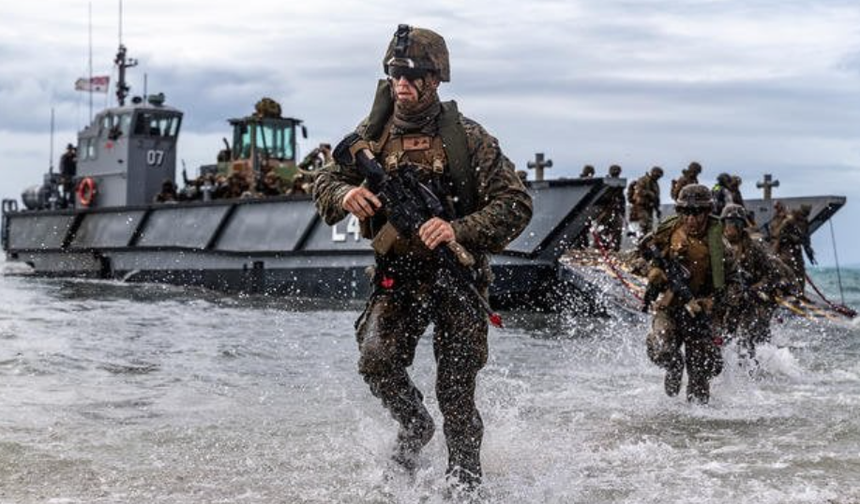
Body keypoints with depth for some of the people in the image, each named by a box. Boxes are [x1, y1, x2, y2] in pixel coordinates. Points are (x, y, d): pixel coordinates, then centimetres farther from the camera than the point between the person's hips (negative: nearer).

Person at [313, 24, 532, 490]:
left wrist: (459, 229, -29)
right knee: (376, 359, -17)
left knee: (456, 393, 0)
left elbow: (516, 205, -13)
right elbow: (324, 184, 7)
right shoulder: (372, 135, 0)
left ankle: (464, 479, 23)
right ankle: (414, 426, 15)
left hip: (457, 275, -2)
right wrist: (346, 194, -19)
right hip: (396, 276, 2)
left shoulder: (467, 138, -9)